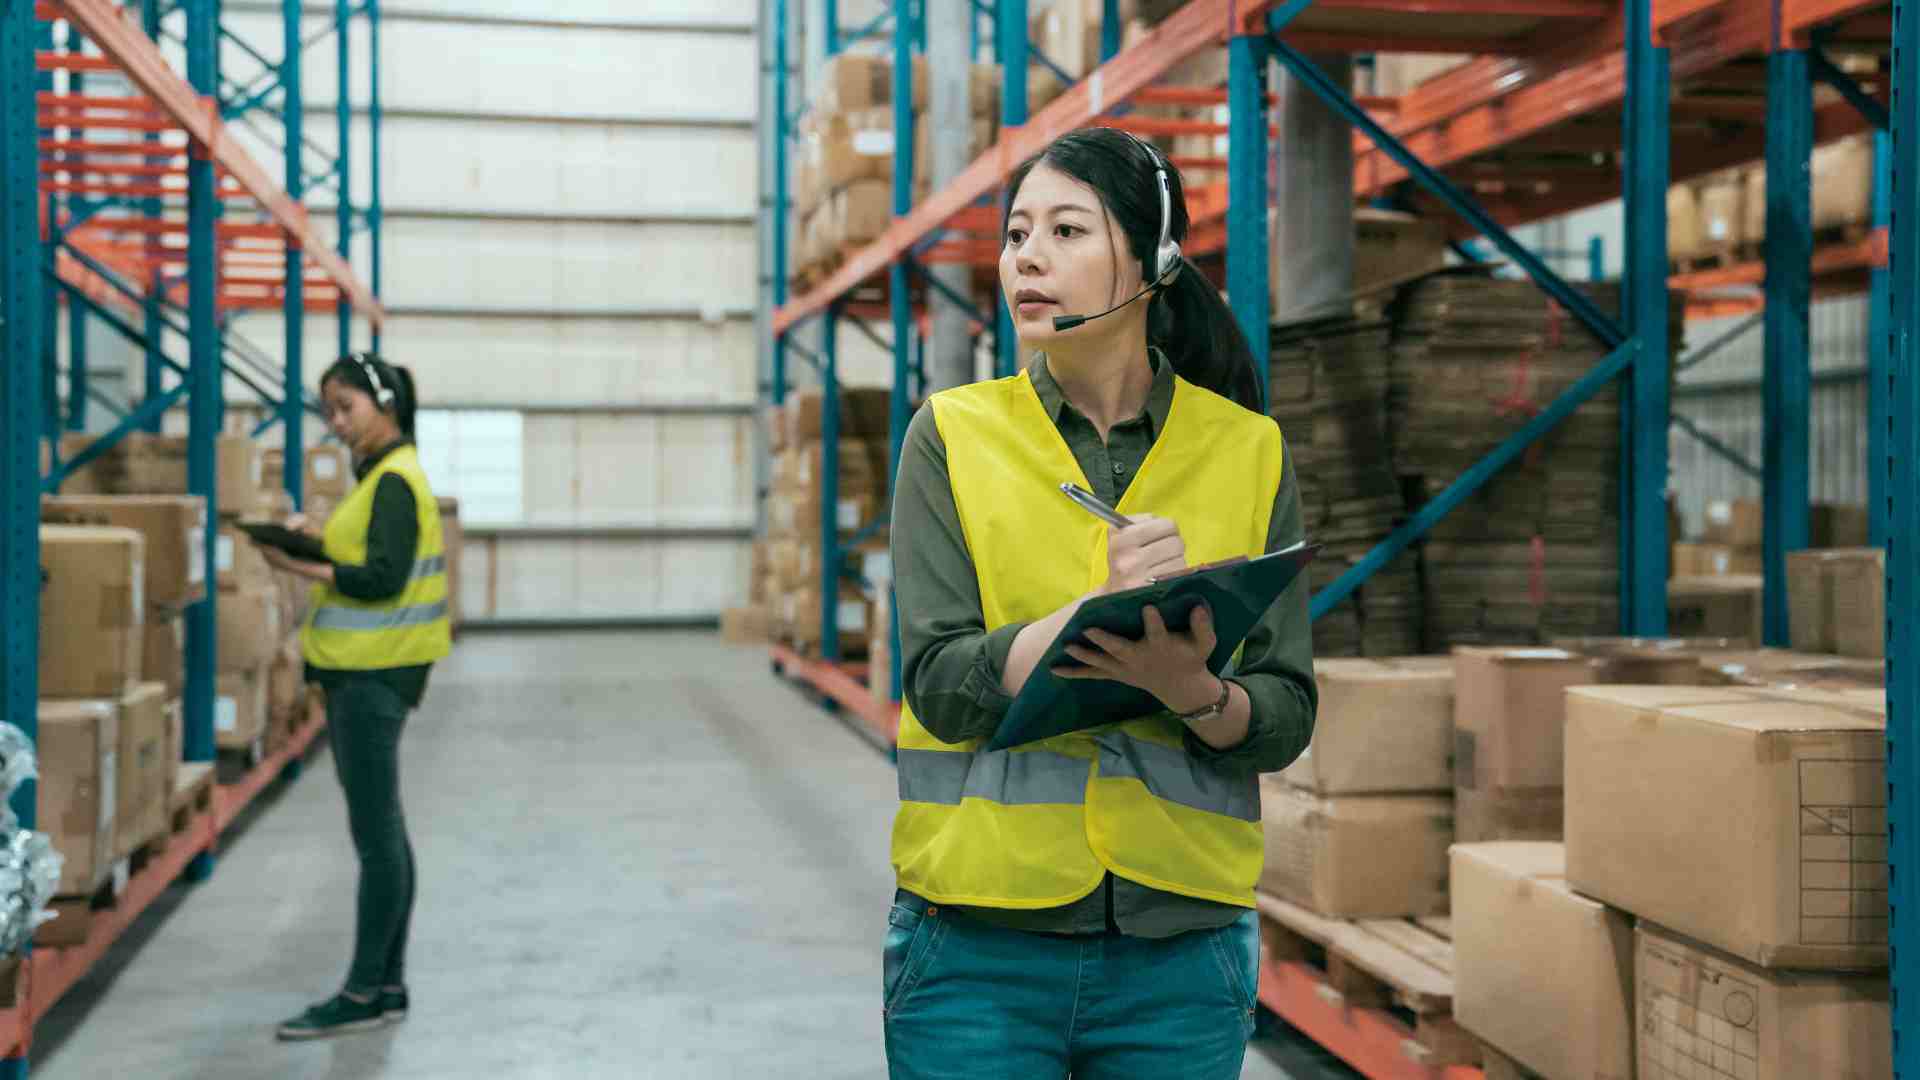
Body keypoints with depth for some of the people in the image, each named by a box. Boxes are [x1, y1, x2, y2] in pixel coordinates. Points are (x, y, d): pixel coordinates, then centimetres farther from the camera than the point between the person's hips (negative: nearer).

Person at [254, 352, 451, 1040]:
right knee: (380, 832, 13)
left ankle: (366, 994, -1)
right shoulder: (380, 476, 16)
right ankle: (387, 984, 19)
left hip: (372, 678, -10)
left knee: (376, 834, -5)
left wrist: (300, 566, -16)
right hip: (361, 672, 10)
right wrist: (316, 544, 5)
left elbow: (382, 578, -20)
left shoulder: (394, 481, -13)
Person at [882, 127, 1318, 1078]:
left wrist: (1189, 687, -21)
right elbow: (941, 687, -9)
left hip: (1180, 944, 1)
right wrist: (1105, 612, -24)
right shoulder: (956, 435, 0)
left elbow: (1287, 720, 0)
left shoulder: (1247, 453, 3)